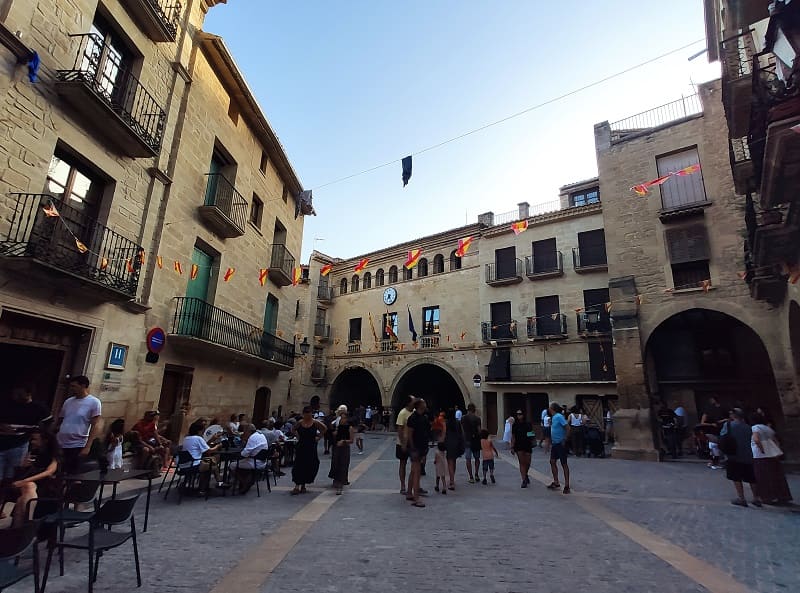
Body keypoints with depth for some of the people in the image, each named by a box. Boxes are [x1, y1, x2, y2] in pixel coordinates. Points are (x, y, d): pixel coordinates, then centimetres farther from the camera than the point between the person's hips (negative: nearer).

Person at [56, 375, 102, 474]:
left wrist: (87, 447, -15)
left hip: (77, 446, -5)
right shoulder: (68, 401, 9)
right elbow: (60, 421, 16)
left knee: (72, 474, 1)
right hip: (61, 445, 5)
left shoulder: (94, 402, -8)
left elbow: (95, 426, -10)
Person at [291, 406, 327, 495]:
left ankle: (303, 485, 20)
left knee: (309, 467, 4)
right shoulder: (300, 423, -1)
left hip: (311, 448, 0)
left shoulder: (315, 423, -5)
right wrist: (298, 437, 7)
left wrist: (319, 437, 2)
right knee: (298, 466, -4)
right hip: (301, 447, 1)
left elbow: (325, 428, 7)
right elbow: (294, 430, 18)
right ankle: (297, 486, -1)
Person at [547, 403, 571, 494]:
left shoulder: (559, 417, -17)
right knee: (552, 461, 12)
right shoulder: (553, 417, 10)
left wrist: (565, 440, -20)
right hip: (555, 443, 9)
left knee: (564, 464, -1)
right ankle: (556, 483, 22)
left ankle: (567, 485, 7)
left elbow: (568, 428, -21)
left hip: (561, 443, -9)